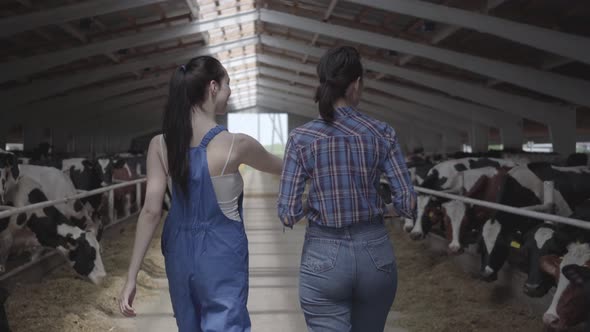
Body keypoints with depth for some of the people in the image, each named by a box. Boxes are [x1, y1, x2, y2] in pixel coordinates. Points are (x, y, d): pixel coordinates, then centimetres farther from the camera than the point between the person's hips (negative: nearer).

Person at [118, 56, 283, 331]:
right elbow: (278, 167, 4)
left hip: (180, 252, 5)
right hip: (221, 255, -5)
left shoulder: (160, 145, -7)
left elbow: (151, 211, -10)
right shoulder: (235, 145, -16)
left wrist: (131, 277, -6)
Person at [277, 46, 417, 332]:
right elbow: (408, 204, -6)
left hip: (324, 256, -2)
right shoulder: (381, 133, -5)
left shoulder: (301, 138, -8)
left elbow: (288, 213, -9)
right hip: (375, 253, 2)